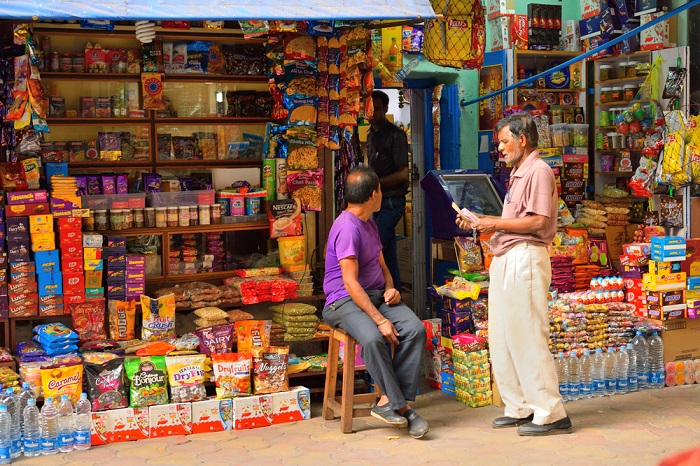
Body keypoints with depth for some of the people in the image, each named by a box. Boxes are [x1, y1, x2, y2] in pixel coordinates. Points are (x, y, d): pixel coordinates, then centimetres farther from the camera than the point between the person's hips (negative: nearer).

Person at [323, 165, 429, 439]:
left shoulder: (369, 224, 16)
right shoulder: (347, 228, -15)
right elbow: (350, 283, -21)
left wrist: (390, 288, 1)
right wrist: (380, 320, -25)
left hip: (376, 295, 8)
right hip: (345, 301, -8)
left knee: (416, 329, -19)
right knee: (373, 339, -36)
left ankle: (388, 401, -18)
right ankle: (400, 406, -21)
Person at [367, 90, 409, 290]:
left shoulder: (395, 134, -11)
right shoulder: (371, 134, 15)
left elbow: (403, 174, -15)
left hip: (392, 201, -8)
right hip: (377, 200, 8)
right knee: (388, 252, 11)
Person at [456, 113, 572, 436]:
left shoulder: (538, 171, -8)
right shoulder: (518, 174, 22)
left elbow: (538, 221, -18)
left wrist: (495, 222, -12)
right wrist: (481, 223, 10)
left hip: (525, 258, -10)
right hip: (505, 259, 10)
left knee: (527, 337, -8)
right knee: (502, 339, 11)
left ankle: (551, 413, -2)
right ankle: (519, 408, 18)